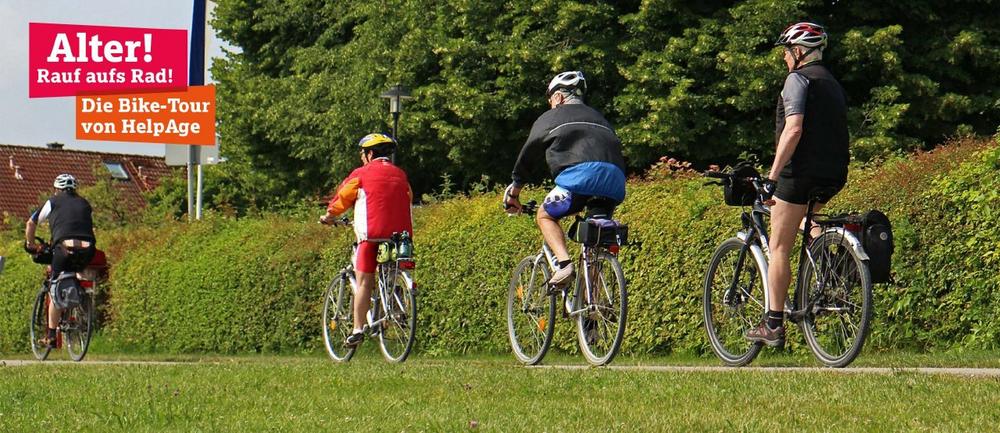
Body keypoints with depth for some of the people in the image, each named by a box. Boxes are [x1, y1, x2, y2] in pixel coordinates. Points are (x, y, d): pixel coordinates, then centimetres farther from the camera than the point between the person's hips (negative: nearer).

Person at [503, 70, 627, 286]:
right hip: (615, 181, 5)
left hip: (580, 173, -5)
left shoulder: (551, 117, 22)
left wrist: (514, 188, 36)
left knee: (545, 216, 15)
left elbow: (527, 154, 25)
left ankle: (564, 263, -9)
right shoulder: (599, 118, 36)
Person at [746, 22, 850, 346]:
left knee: (779, 247, -3)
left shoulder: (798, 78, -7)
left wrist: (773, 175, -18)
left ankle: (774, 325, -6)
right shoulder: (832, 83, 20)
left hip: (802, 171, -8)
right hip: (835, 174, 8)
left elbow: (794, 130, -18)